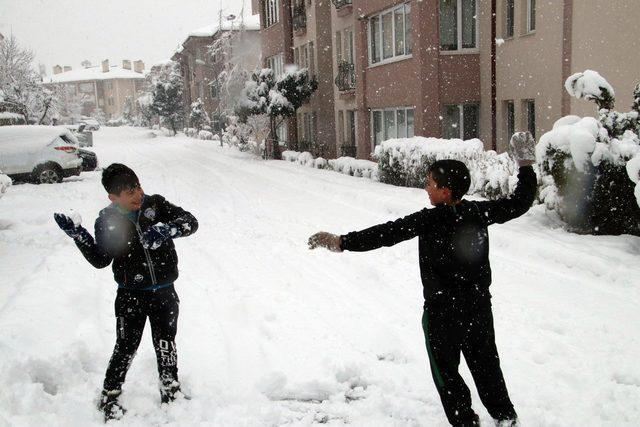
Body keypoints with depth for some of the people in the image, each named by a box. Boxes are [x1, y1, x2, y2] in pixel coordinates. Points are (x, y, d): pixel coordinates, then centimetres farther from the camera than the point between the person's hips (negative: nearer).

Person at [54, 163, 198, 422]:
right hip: (131, 295, -1)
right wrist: (78, 235, -17)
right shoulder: (107, 221, -8)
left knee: (166, 344, 16)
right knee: (126, 347, 5)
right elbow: (100, 260, -6)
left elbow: (190, 222, -16)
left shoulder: (155, 204, -9)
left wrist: (166, 230, -35)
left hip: (164, 292, 1)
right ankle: (109, 398, 25)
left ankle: (171, 391, 35)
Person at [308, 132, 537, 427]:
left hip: (443, 311, -6)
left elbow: (387, 233, -27)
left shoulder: (430, 220, -21)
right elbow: (520, 203, 5)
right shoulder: (479, 212, -6)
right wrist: (526, 164, 15)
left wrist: (341, 242, -27)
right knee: (486, 363, 22)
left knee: (446, 371, 13)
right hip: (479, 306, 6)